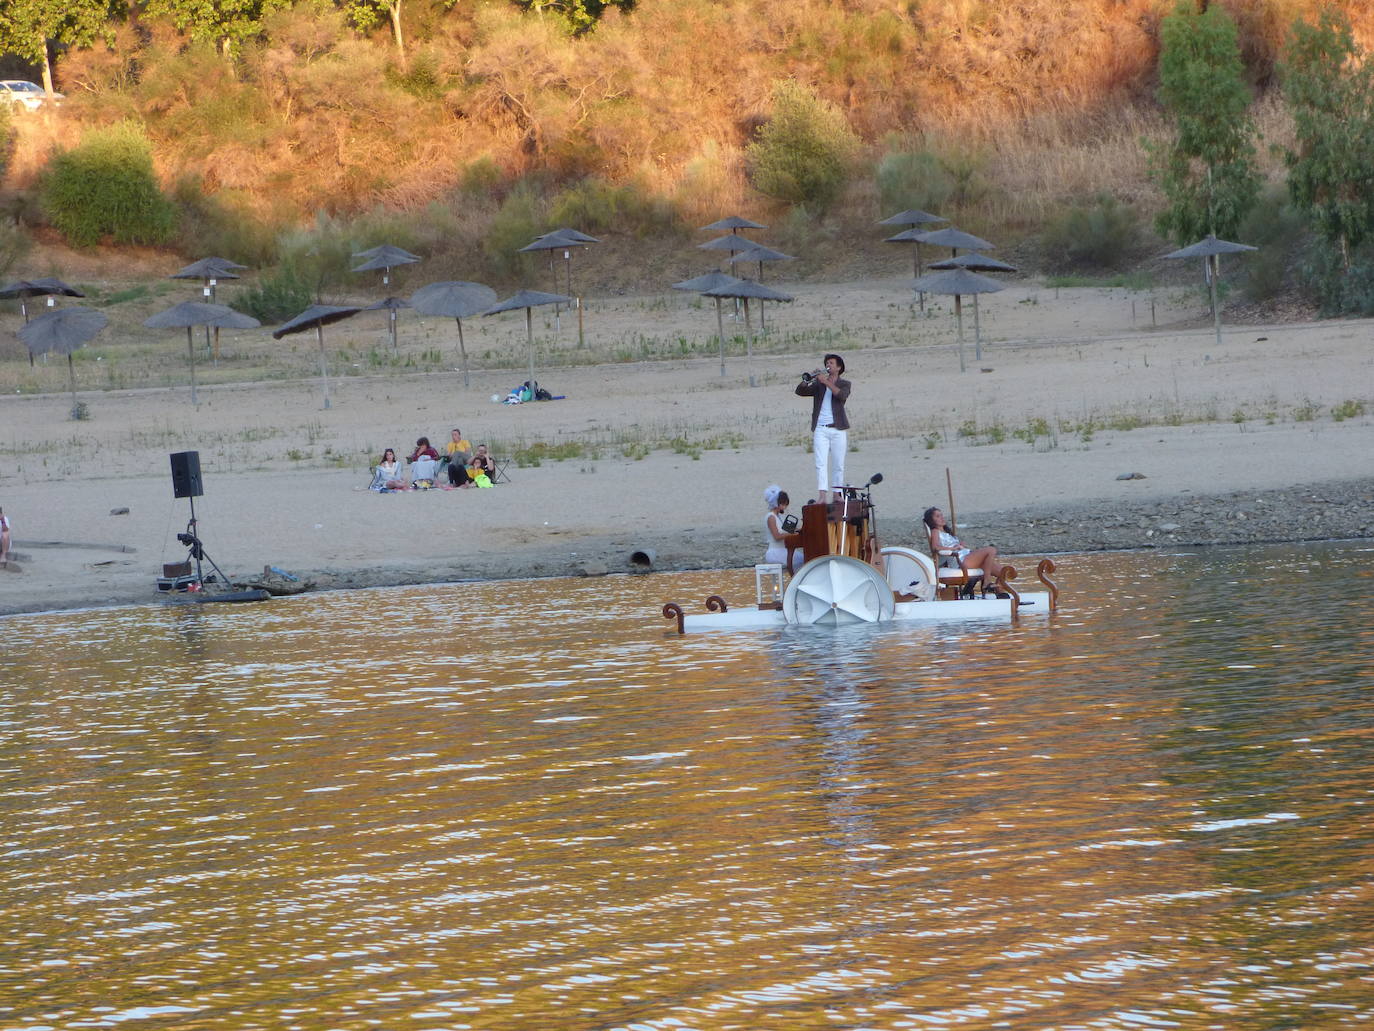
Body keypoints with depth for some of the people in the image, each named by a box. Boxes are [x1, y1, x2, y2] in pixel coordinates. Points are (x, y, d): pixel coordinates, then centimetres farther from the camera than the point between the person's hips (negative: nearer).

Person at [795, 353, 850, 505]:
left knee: (839, 465, 2)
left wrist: (827, 382, -19)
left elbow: (842, 395, -12)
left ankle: (837, 494, 9)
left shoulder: (844, 384, 10)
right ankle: (822, 495, -19)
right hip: (820, 429, 0)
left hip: (838, 429, 0)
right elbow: (800, 391, 3)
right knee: (821, 464, -11)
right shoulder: (818, 384, 14)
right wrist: (807, 380, -14)